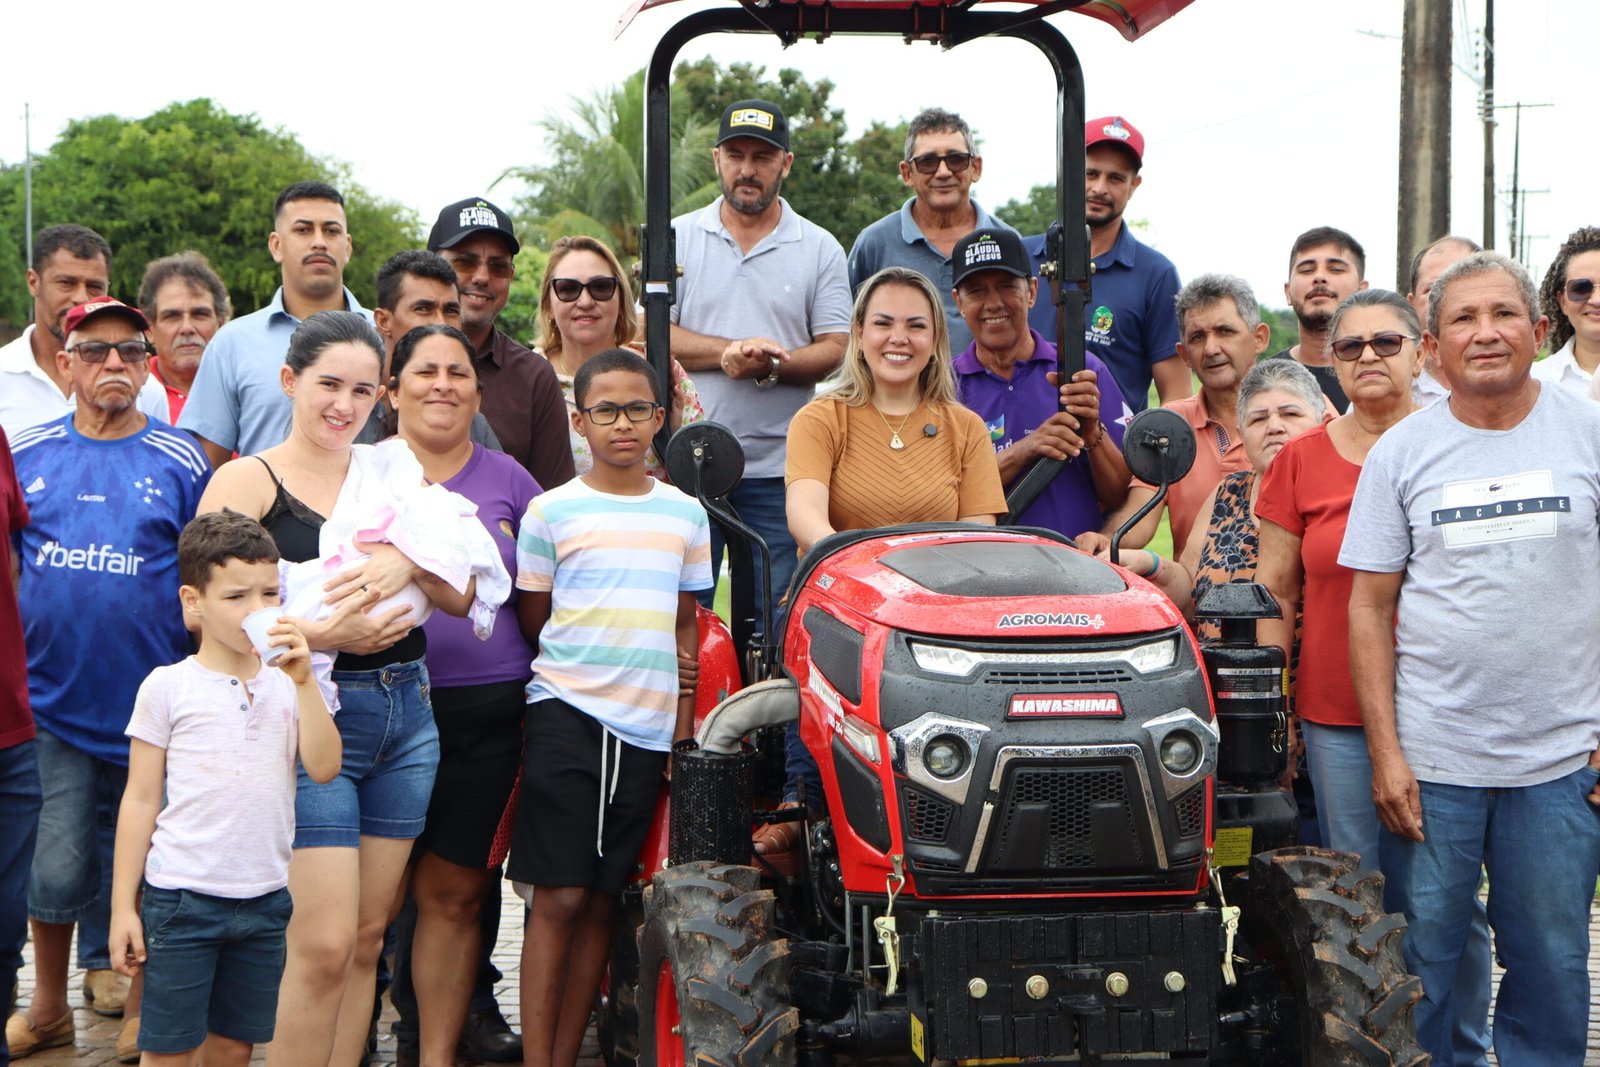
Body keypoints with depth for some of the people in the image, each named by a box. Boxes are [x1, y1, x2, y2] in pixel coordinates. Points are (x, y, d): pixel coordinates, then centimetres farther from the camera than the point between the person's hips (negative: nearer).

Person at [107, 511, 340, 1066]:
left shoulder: (286, 684, 5)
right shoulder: (168, 687, -4)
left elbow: (323, 767, -9)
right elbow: (140, 800, -1)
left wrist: (303, 680, -15)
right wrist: (122, 906, -3)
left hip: (263, 898, 3)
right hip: (181, 895, -3)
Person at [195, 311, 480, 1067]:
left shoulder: (390, 474, 14)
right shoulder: (248, 480, 0)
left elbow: (460, 597, 9)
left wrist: (408, 560, -12)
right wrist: (327, 634, -19)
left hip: (406, 711, 5)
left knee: (369, 937, 9)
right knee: (325, 943, -10)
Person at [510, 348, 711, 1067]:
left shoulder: (685, 515, 10)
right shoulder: (552, 511, 2)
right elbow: (532, 622, 8)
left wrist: (683, 724, 9)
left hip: (648, 729, 3)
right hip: (567, 716, -3)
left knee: (602, 900, 6)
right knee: (560, 896, -6)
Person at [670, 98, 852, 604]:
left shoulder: (820, 249, 9)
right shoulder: (678, 238, 9)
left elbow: (837, 350, 2)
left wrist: (771, 366, -16)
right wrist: (731, 351, -14)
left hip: (779, 471, 0)